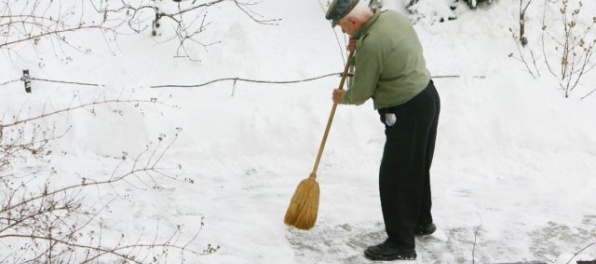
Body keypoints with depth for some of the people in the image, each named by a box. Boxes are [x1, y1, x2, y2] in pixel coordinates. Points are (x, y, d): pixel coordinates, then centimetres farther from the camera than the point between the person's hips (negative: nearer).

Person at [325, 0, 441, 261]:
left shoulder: (370, 45, -25)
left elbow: (360, 93, -14)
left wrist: (342, 97, 8)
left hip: (407, 113, -10)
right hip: (428, 96, 10)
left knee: (394, 177, -1)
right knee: (417, 168, 24)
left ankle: (401, 243, 6)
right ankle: (421, 220, 40)